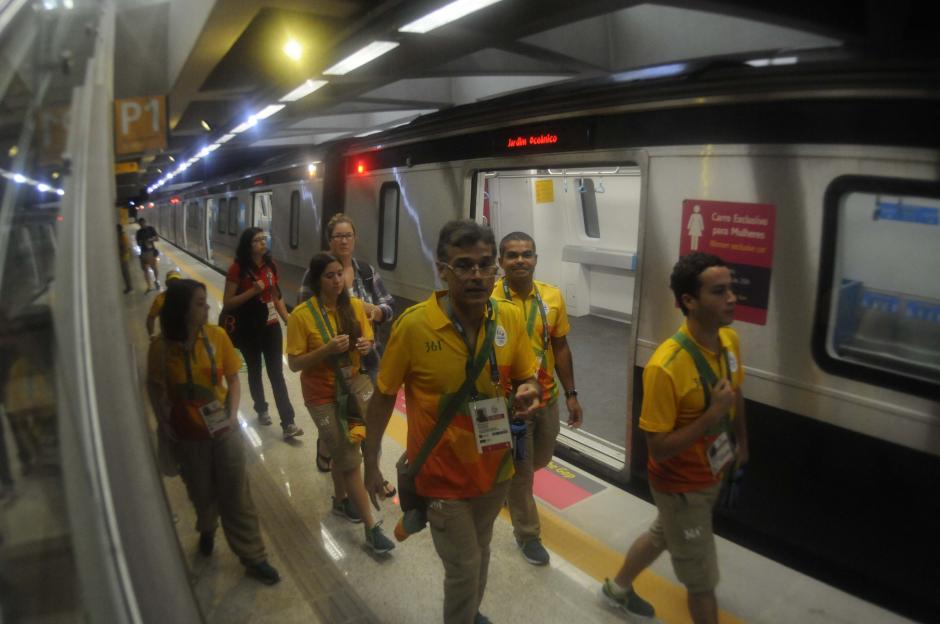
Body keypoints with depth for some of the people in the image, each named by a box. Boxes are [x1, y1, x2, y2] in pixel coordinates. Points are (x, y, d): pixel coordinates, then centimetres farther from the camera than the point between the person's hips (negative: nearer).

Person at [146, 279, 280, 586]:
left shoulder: (217, 336, -14)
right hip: (188, 436, 0)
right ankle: (207, 529, 54)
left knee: (237, 494, 6)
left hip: (223, 429, 0)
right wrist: (165, 424, -6)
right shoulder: (161, 347, -16)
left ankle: (253, 557, 21)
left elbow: (233, 380, -4)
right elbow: (155, 389, 1)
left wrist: (233, 415, -15)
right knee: (201, 492, 21)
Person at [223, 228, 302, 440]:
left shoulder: (270, 265, 2)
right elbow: (227, 303, -13)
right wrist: (253, 291, -24)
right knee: (255, 371, 14)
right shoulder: (238, 269, -12)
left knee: (277, 374, 0)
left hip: (271, 327, 3)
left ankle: (288, 424, -2)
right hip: (248, 330, -3)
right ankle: (261, 409, 36)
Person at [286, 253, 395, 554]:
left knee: (342, 452, 21)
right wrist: (327, 349, -29)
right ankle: (371, 527, 7)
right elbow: (294, 363, -16)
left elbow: (368, 341, 6)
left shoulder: (356, 306, -5)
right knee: (350, 459, -3)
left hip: (351, 388, 5)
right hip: (322, 395, -4)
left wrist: (366, 345, -17)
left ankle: (341, 500, 45)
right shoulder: (301, 315, -18)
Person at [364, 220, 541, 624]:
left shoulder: (510, 317, -12)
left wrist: (528, 393, -20)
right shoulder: (413, 325, -23)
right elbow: (383, 397, -10)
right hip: (443, 472, -4)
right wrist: (371, 463, -5)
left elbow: (527, 378, 3)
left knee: (479, 554, 26)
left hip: (495, 467, 4)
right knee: (464, 567, 7)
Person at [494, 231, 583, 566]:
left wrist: (571, 394, 6)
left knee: (541, 459, 24)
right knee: (520, 472, 9)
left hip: (547, 397, 5)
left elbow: (560, 347, 5)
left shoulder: (553, 296, -5)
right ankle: (527, 534, 32)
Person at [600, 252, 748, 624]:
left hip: (712, 475, 8)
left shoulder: (730, 339, -9)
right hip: (682, 485, -8)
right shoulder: (666, 366, -34)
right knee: (703, 579, 10)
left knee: (662, 536, 29)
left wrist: (741, 443, 20)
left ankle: (618, 588, 56)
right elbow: (659, 449, -28)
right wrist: (713, 414, -33)